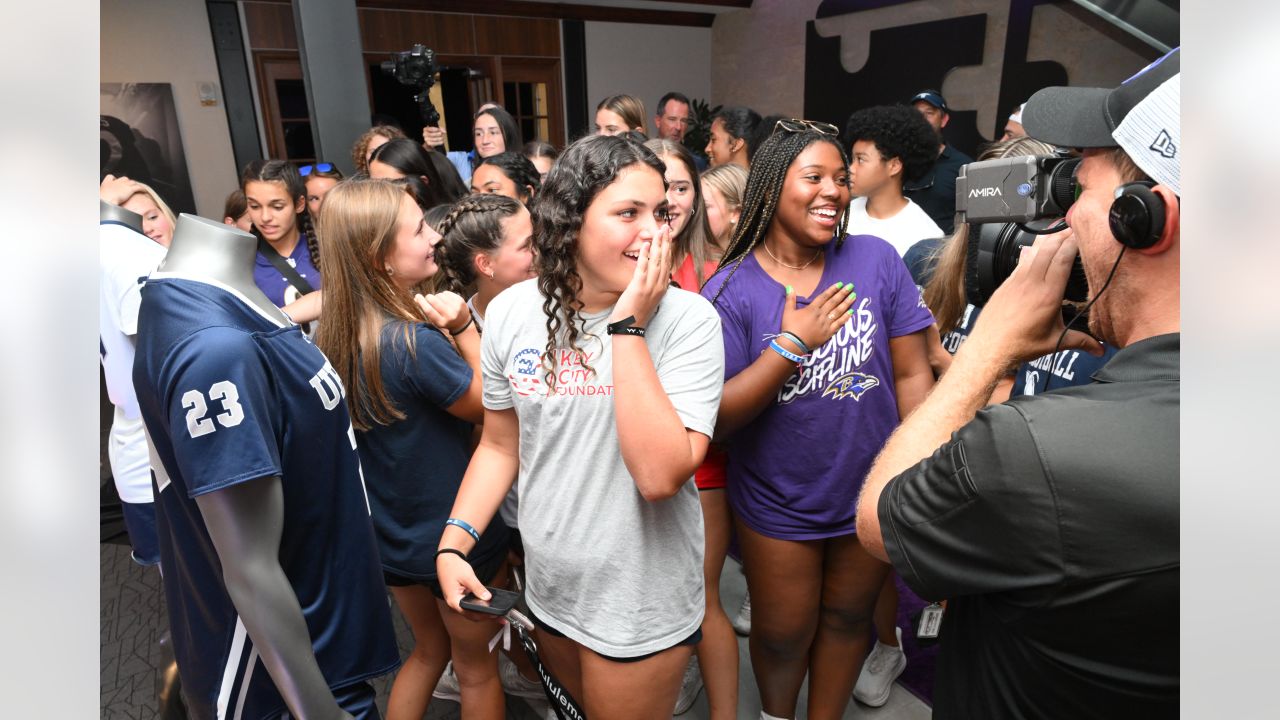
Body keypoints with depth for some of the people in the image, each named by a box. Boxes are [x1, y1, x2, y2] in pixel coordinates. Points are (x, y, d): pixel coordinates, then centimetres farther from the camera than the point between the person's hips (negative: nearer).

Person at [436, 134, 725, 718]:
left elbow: (660, 474, -30)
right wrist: (453, 543, -5)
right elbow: (501, 446, 5)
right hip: (546, 586, 4)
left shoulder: (688, 319, -19)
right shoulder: (510, 312, -7)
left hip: (641, 602, -4)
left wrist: (627, 326, -29)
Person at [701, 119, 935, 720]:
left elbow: (913, 376, -6)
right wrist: (792, 343, -24)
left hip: (872, 497, 2)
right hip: (778, 507, -1)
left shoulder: (876, 260, -9)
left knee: (848, 618, 23)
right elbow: (714, 418, -18)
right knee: (783, 635, 19)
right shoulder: (730, 291, -14)